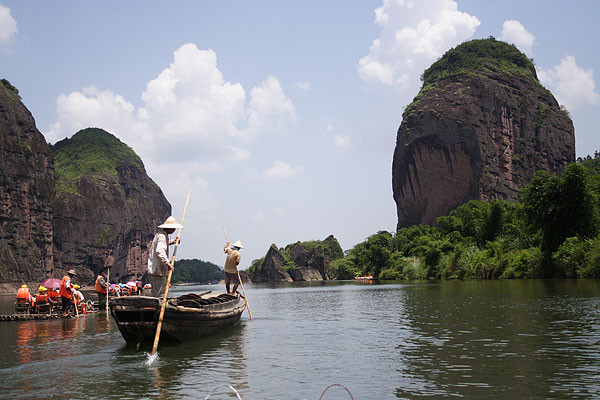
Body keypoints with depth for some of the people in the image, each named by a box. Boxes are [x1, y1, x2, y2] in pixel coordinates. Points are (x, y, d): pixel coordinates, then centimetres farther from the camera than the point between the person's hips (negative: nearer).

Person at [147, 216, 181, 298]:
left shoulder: (160, 233, 15)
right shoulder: (162, 236, -16)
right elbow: (159, 251, -32)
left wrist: (171, 242, 28)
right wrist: (167, 262, -41)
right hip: (157, 270, -10)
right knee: (157, 294, -8)